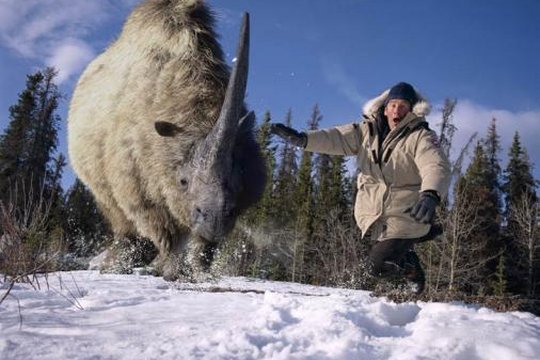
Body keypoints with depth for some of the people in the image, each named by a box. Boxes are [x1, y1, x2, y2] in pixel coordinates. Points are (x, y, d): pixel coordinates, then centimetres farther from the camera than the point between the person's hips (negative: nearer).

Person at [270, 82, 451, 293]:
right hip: (370, 214, 5)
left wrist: (430, 195, -50)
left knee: (380, 266, -6)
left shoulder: (419, 137, -12)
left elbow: (436, 167, -28)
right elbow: (336, 138, -8)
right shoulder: (367, 131, 2)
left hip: (404, 215, -5)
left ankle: (413, 270, 24)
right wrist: (302, 139, -27)